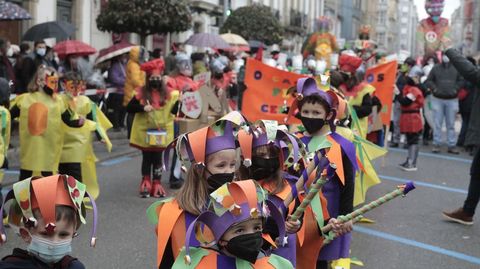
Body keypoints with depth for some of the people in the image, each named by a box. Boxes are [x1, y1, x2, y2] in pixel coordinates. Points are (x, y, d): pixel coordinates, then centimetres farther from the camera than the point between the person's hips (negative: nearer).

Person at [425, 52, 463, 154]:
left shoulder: (456, 68, 2)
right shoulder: (436, 68, 1)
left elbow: (460, 81, 8)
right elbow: (429, 81, 5)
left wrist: (456, 89, -7)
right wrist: (434, 88, -10)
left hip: (452, 100, 1)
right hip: (438, 99, 0)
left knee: (451, 124, 5)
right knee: (437, 123, 2)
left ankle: (452, 145, 9)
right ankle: (436, 144, 7)